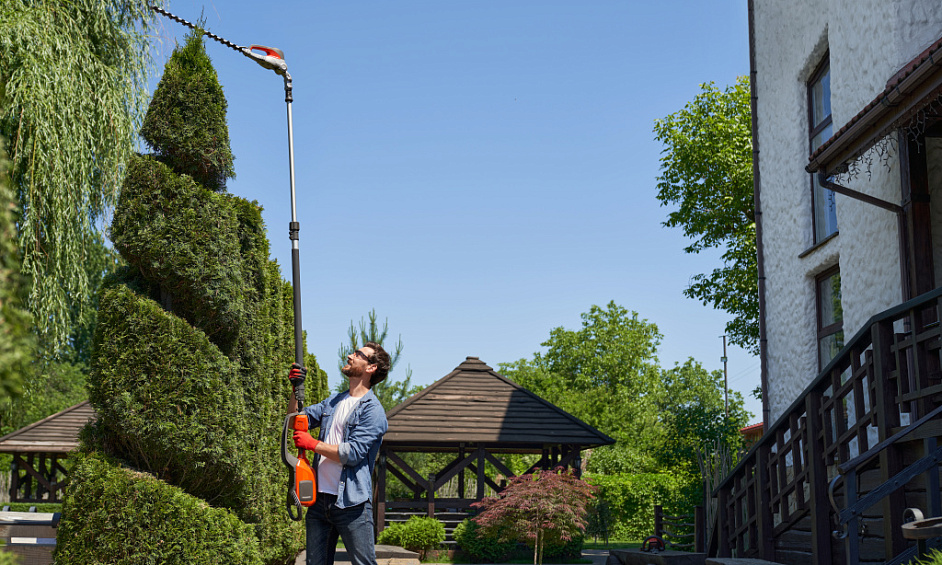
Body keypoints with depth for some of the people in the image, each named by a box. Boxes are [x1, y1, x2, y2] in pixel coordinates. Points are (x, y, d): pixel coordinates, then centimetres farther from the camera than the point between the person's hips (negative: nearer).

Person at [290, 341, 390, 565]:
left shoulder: (373, 410, -7)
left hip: (352, 503, -7)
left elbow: (352, 453, -17)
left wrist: (313, 444, -10)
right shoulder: (333, 402, 17)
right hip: (320, 500, 7)